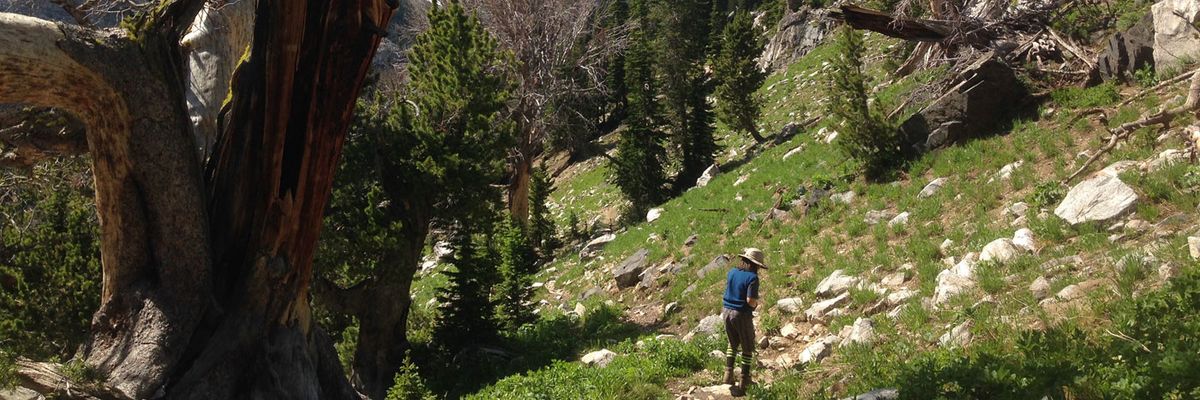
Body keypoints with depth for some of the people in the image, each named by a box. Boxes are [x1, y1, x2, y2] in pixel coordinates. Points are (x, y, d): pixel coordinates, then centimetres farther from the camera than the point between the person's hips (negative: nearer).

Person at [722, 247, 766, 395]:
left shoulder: (732, 272, 2)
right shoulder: (752, 278, -17)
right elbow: (751, 301, -24)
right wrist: (756, 303, -1)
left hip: (727, 311, 6)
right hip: (742, 315, -6)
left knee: (733, 344, 26)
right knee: (747, 348, 12)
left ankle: (728, 375, 20)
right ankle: (744, 381, 14)